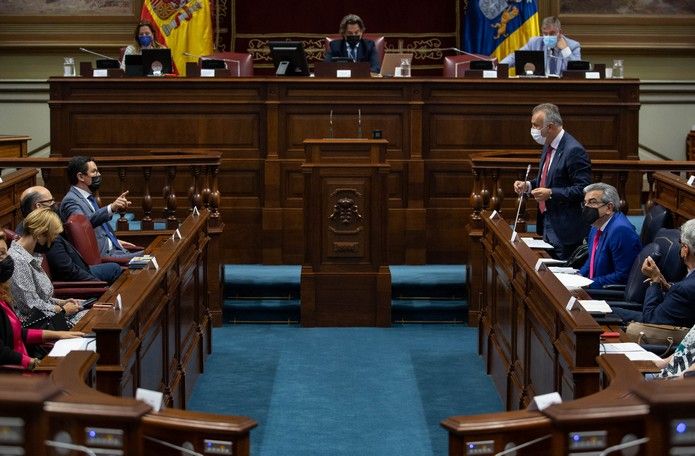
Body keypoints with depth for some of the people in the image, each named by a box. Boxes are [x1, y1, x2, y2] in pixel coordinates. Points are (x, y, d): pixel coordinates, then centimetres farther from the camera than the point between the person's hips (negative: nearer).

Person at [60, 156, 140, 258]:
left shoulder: (89, 197, 22)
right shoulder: (70, 200, -8)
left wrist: (116, 242, 19)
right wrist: (111, 208, -39)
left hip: (113, 251, 9)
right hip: (101, 256, -9)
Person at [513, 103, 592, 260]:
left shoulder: (574, 151, -18)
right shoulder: (548, 146, 11)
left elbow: (583, 189, -21)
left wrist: (550, 193, -24)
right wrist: (528, 185, 6)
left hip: (564, 230, -9)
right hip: (548, 225, 9)